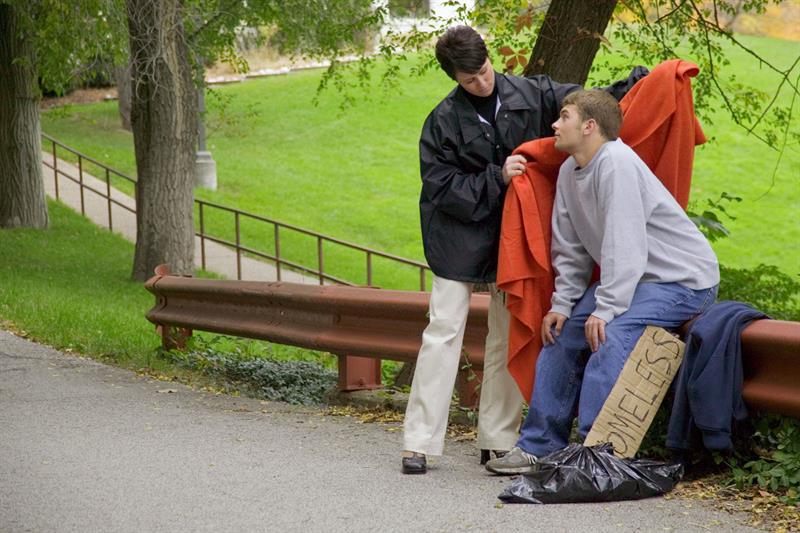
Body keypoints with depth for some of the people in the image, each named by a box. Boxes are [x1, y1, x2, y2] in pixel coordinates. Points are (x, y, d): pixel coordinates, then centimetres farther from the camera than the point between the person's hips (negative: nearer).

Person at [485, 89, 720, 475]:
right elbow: (571, 249, 11)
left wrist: (606, 310, -28)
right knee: (564, 331, 4)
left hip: (684, 279, -10)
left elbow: (626, 245, -27)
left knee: (610, 335, -28)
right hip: (628, 279, 10)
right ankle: (539, 446, 10)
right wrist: (562, 304, 2)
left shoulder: (616, 163, -22)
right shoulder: (570, 171, 6)